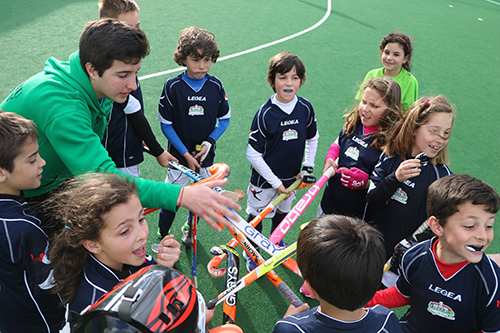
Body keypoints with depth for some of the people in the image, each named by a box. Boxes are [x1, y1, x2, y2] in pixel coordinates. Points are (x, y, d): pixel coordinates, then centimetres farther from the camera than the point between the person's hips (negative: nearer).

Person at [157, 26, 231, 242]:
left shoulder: (215, 85, -6)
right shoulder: (173, 86, -13)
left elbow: (224, 120, 3)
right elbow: (166, 125, -9)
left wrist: (209, 142, -12)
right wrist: (185, 153, -13)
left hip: (205, 155, 3)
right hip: (180, 154, -3)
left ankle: (189, 229, 43)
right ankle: (162, 236, 26)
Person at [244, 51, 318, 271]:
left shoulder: (305, 108, -9)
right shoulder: (265, 113, -23)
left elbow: (312, 139, 10)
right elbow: (253, 155, -20)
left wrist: (308, 167, 3)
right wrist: (275, 182, -18)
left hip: (291, 178, 5)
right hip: (264, 180, -5)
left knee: (283, 211, 26)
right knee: (257, 216, 11)